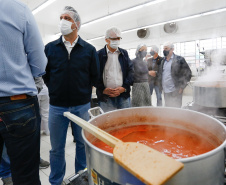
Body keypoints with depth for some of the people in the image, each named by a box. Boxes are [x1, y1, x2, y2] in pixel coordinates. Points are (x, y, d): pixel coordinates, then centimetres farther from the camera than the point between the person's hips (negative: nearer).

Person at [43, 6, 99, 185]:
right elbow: (45, 73, 8)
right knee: (57, 148, 12)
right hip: (57, 106, 1)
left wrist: (83, 91, 5)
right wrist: (56, 90, 4)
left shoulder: (89, 49, 1)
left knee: (83, 144, 15)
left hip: (82, 106, 0)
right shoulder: (50, 47, 4)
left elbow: (95, 76, 5)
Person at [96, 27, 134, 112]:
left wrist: (124, 87, -6)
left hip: (124, 95, 3)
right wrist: (103, 90, -11)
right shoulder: (99, 54, 2)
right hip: (105, 98, -3)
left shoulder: (124, 53, 12)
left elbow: (130, 70, 7)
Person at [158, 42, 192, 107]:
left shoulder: (179, 59, -6)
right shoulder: (163, 61, 12)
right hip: (165, 91, 6)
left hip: (175, 91, -6)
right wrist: (161, 86, 12)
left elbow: (187, 73, -5)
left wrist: (182, 87, -9)